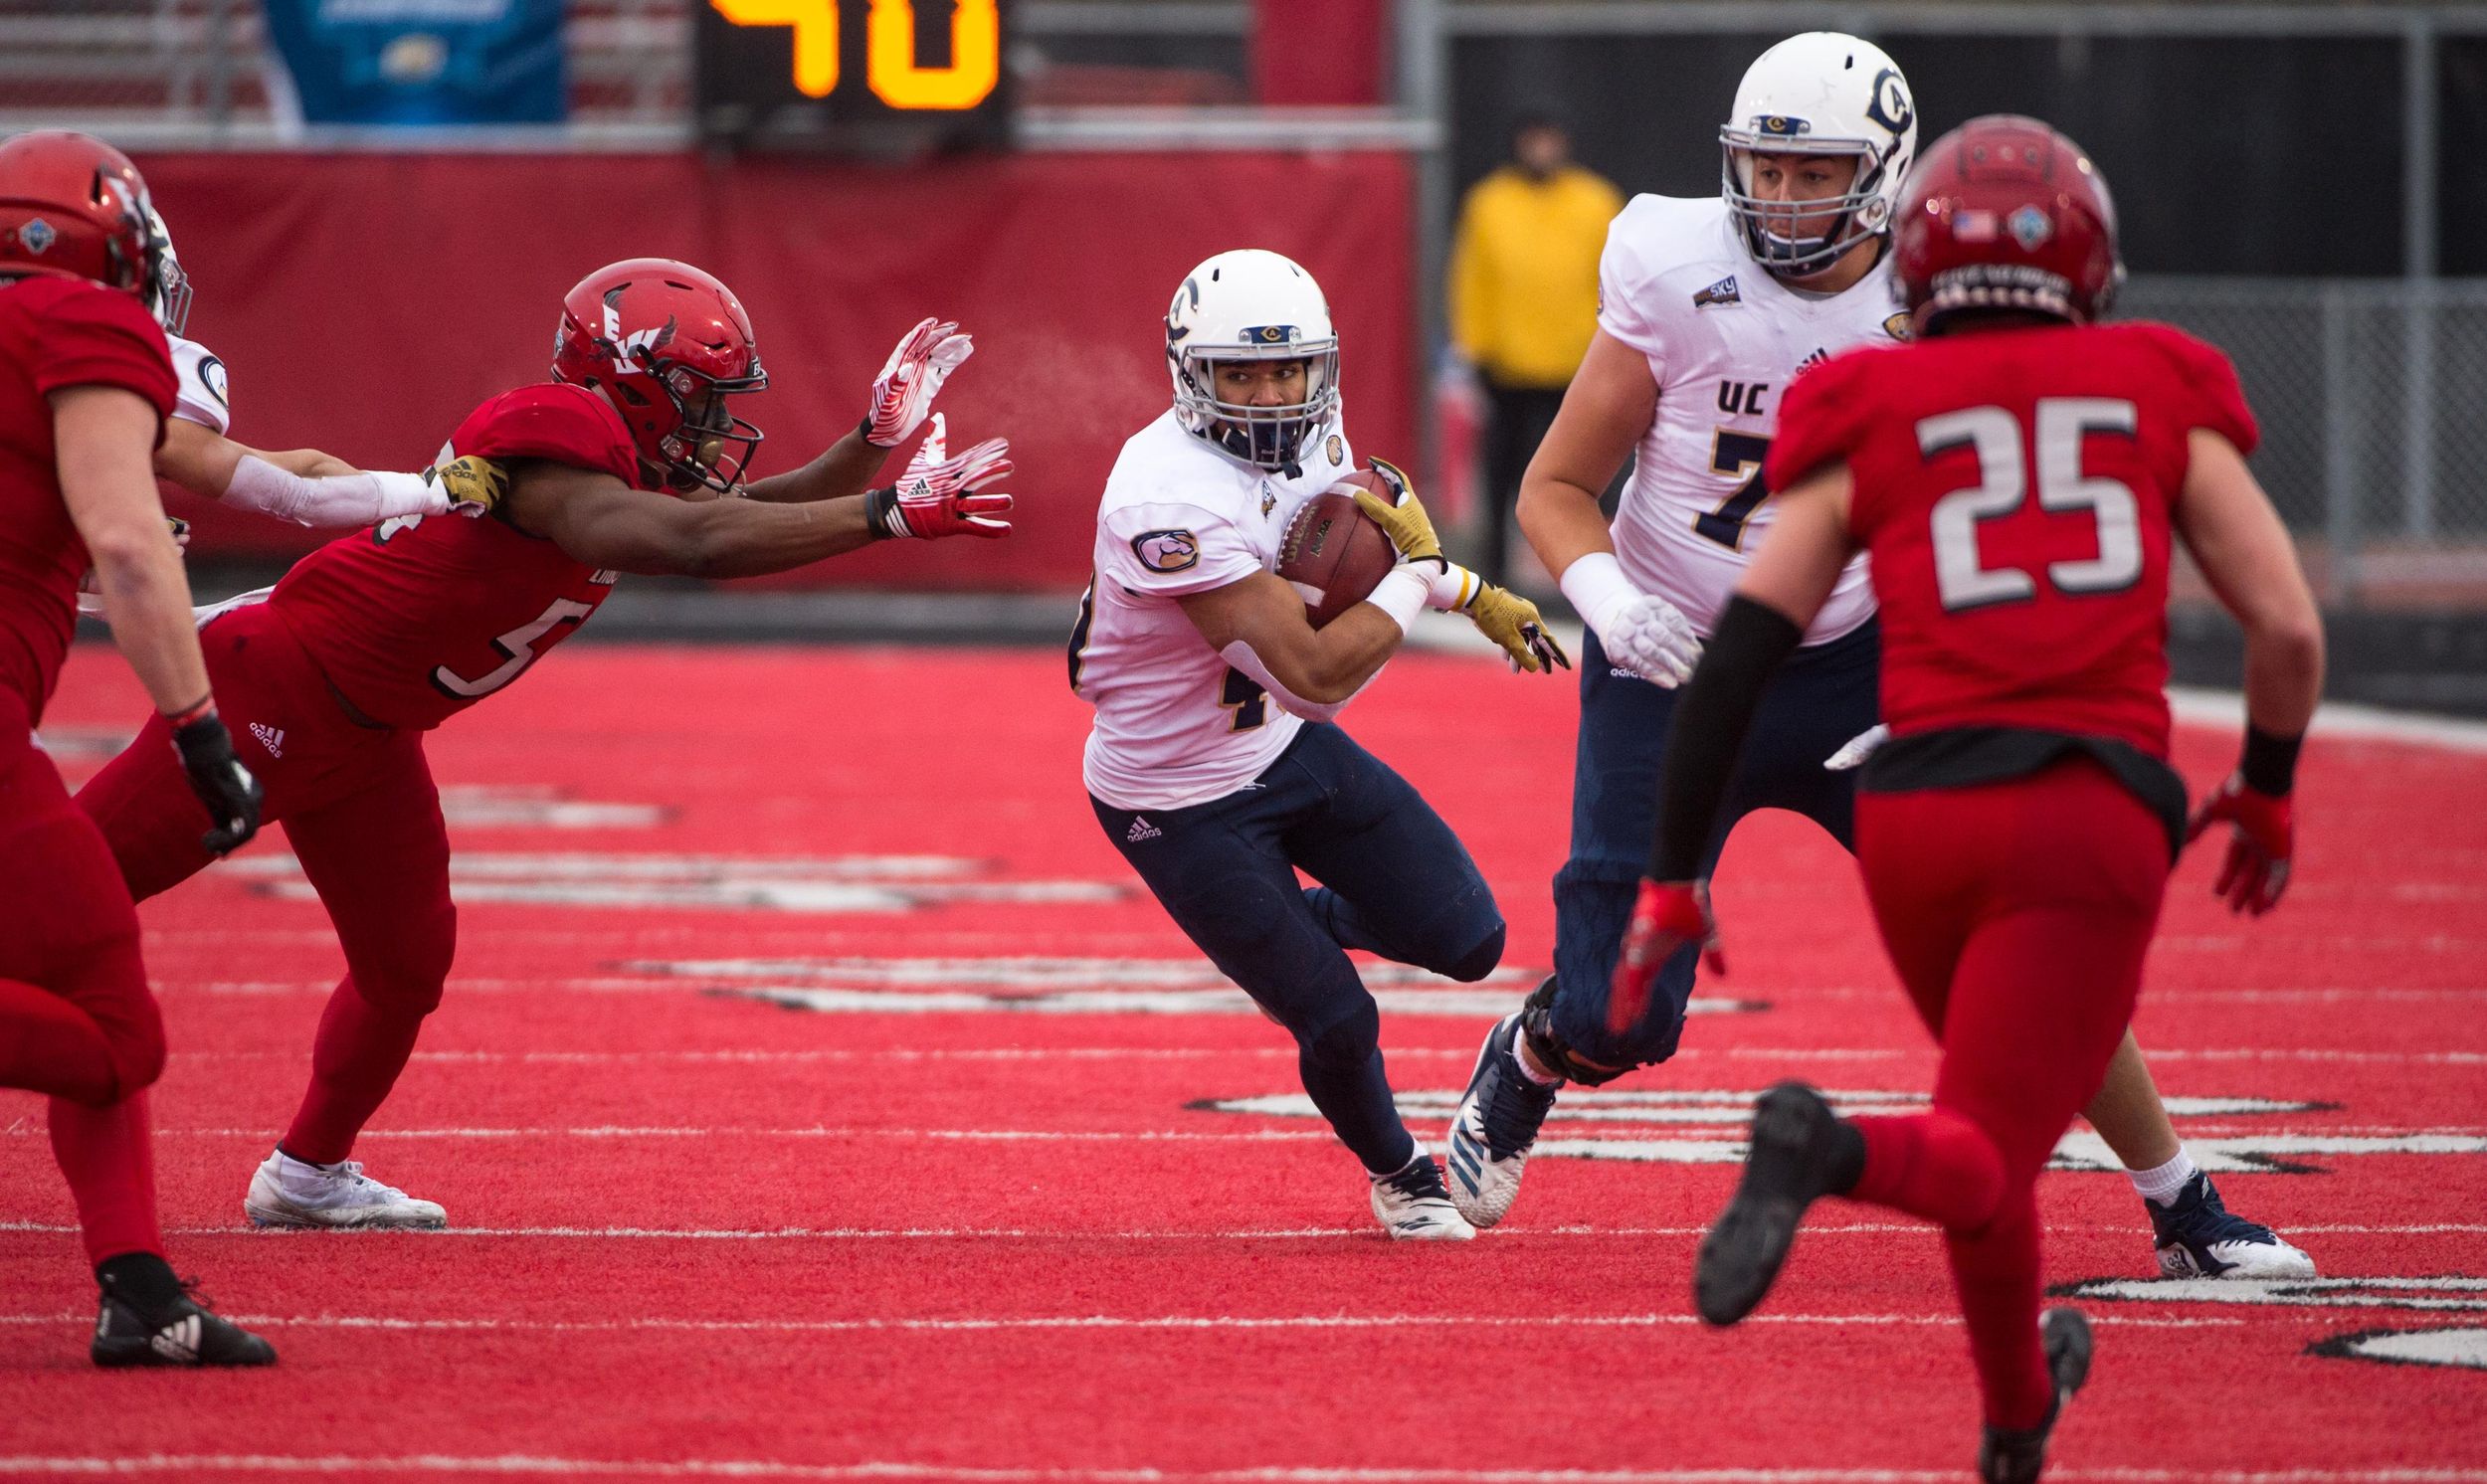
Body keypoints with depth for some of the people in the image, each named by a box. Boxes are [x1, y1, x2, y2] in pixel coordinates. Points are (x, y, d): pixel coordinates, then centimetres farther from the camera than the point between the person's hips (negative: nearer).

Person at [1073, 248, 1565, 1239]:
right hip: (1182, 803, -7)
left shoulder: (1309, 430, -8)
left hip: (1285, 744, 7)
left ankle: (1301, 919, 33)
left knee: (1466, 942, 4)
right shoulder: (1172, 499, -35)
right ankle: (1398, 1175, 30)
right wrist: (1421, 577, -23)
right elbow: (1320, 672, -35)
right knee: (1338, 1025, -2)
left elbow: (1363, 521, 19)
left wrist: (1475, 596, 12)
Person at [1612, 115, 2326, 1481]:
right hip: (2093, 823, -2)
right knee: (1978, 1163, -5)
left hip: (1916, 811, 3)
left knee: (1996, 1121, 28)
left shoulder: (1867, 426, 12)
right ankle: (1833, 1150, -38)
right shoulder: (2164, 401, 13)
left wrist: (1670, 883, 4)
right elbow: (2288, 629, 7)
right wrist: (2266, 794, 25)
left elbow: (1740, 653, 2)